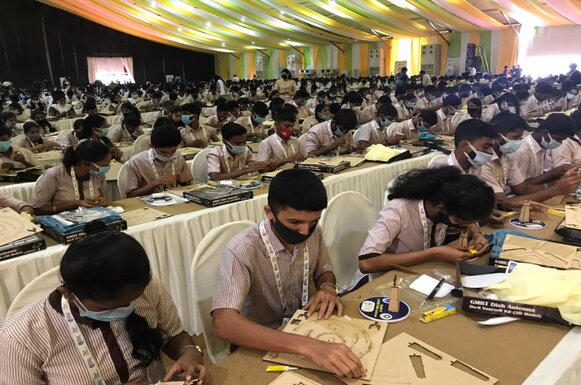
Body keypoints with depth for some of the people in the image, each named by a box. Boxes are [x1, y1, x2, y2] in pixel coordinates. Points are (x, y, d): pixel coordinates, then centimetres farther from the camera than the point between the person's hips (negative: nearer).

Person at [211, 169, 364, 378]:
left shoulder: (312, 232, -10)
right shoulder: (243, 250, -26)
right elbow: (223, 323, -37)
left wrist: (328, 288, -14)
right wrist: (307, 346, -45)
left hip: (301, 329, 5)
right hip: (259, 347, -5)